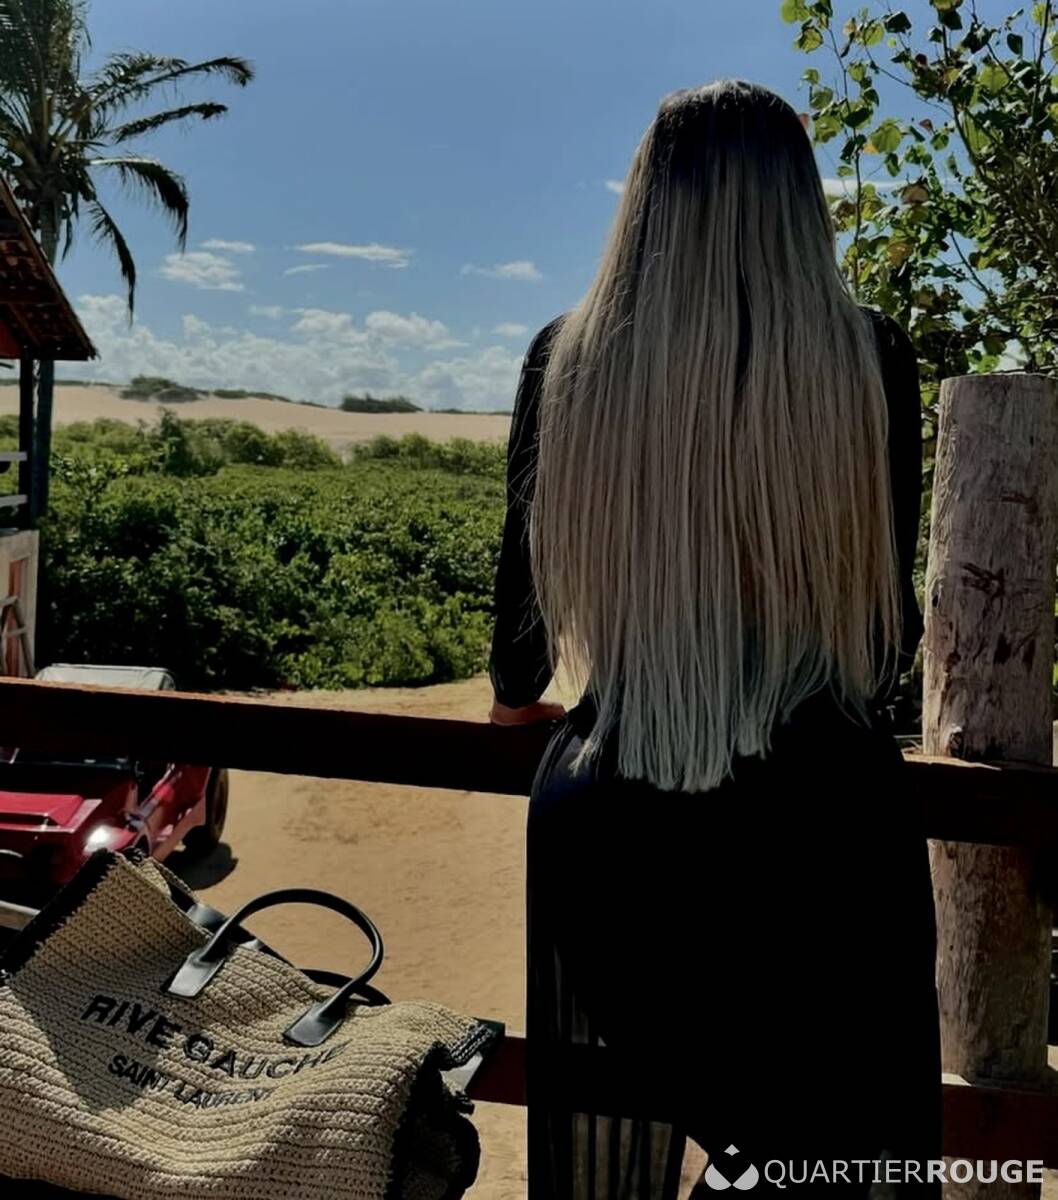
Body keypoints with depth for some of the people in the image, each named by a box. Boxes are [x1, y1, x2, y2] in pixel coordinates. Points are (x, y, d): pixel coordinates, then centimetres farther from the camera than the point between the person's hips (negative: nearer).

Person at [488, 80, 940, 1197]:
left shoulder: (568, 355, -1)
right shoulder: (870, 358, -4)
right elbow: (886, 618, 6)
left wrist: (516, 699, 29)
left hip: (612, 821, 2)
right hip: (822, 818, -1)